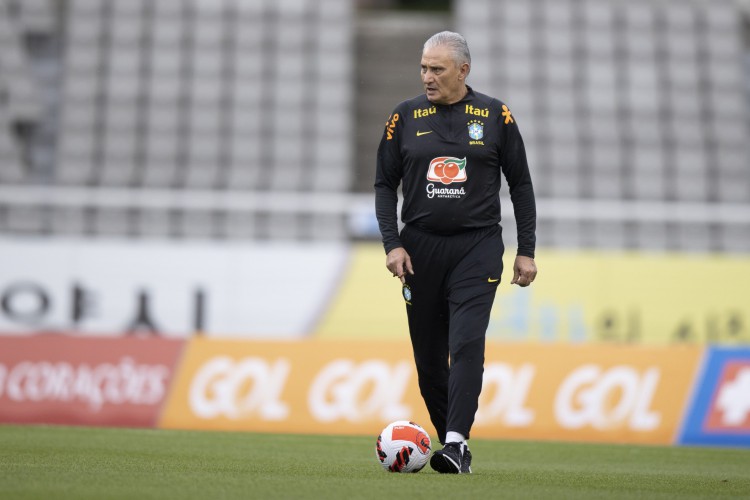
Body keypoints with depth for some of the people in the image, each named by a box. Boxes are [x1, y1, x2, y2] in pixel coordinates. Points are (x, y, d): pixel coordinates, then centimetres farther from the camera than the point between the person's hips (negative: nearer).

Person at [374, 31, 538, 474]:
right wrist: (392, 244, -4)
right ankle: (451, 443, 18)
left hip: (477, 246, -2)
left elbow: (520, 184, 7)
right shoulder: (405, 117, 4)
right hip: (420, 247, 2)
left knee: (467, 344, -17)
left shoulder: (495, 116, 1)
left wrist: (527, 251, 3)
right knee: (428, 355, 5)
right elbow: (386, 184, 8)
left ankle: (456, 442, -21)